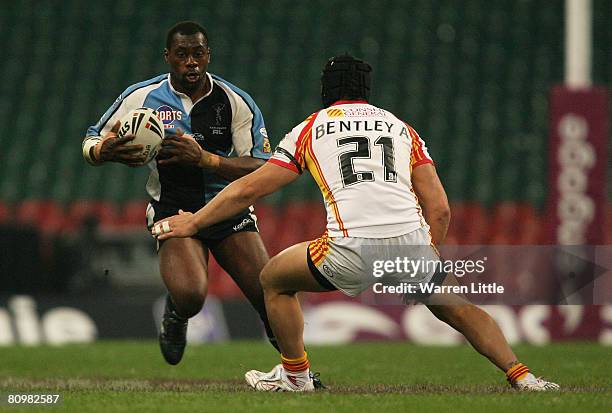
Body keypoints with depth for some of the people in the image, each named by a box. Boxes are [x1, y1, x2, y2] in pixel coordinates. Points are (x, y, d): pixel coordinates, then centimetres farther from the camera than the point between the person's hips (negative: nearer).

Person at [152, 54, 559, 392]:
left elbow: (247, 189, 22)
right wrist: (425, 261, 28)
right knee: (460, 309, 25)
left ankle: (295, 376, 28)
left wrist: (194, 222, 34)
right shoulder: (401, 128, 24)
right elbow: (439, 209, 17)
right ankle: (521, 375, 12)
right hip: (413, 241, 2)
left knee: (275, 279, 23)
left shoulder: (310, 129, 20)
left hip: (353, 248, -2)